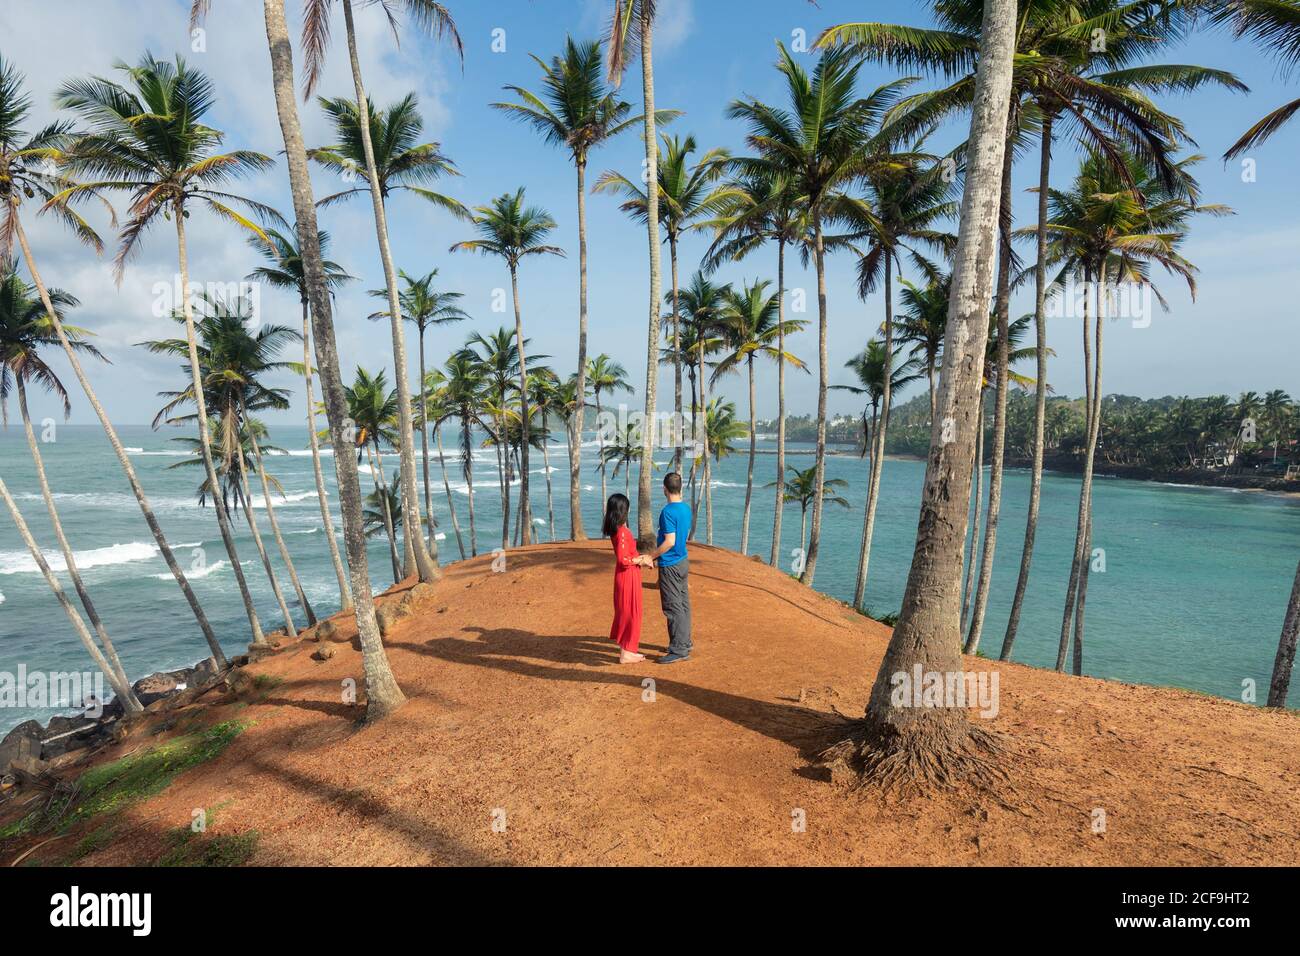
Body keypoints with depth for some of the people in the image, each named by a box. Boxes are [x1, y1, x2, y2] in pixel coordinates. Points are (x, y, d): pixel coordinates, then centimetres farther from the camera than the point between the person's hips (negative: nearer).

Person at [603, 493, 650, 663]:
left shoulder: (617, 529, 7)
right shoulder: (622, 531, -23)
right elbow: (623, 559, -26)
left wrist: (640, 558, 6)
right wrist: (641, 560, -13)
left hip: (626, 575, 10)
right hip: (628, 576, -10)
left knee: (625, 612, 18)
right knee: (629, 613, 1)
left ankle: (626, 648, 29)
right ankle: (626, 653, 10)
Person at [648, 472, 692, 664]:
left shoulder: (668, 511, -20)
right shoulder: (686, 508, 6)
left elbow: (670, 542, -24)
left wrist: (651, 557, -13)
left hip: (669, 565, -9)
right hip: (683, 562, 9)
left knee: (673, 608, -2)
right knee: (684, 605, 15)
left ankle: (679, 651, 3)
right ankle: (685, 643, 25)